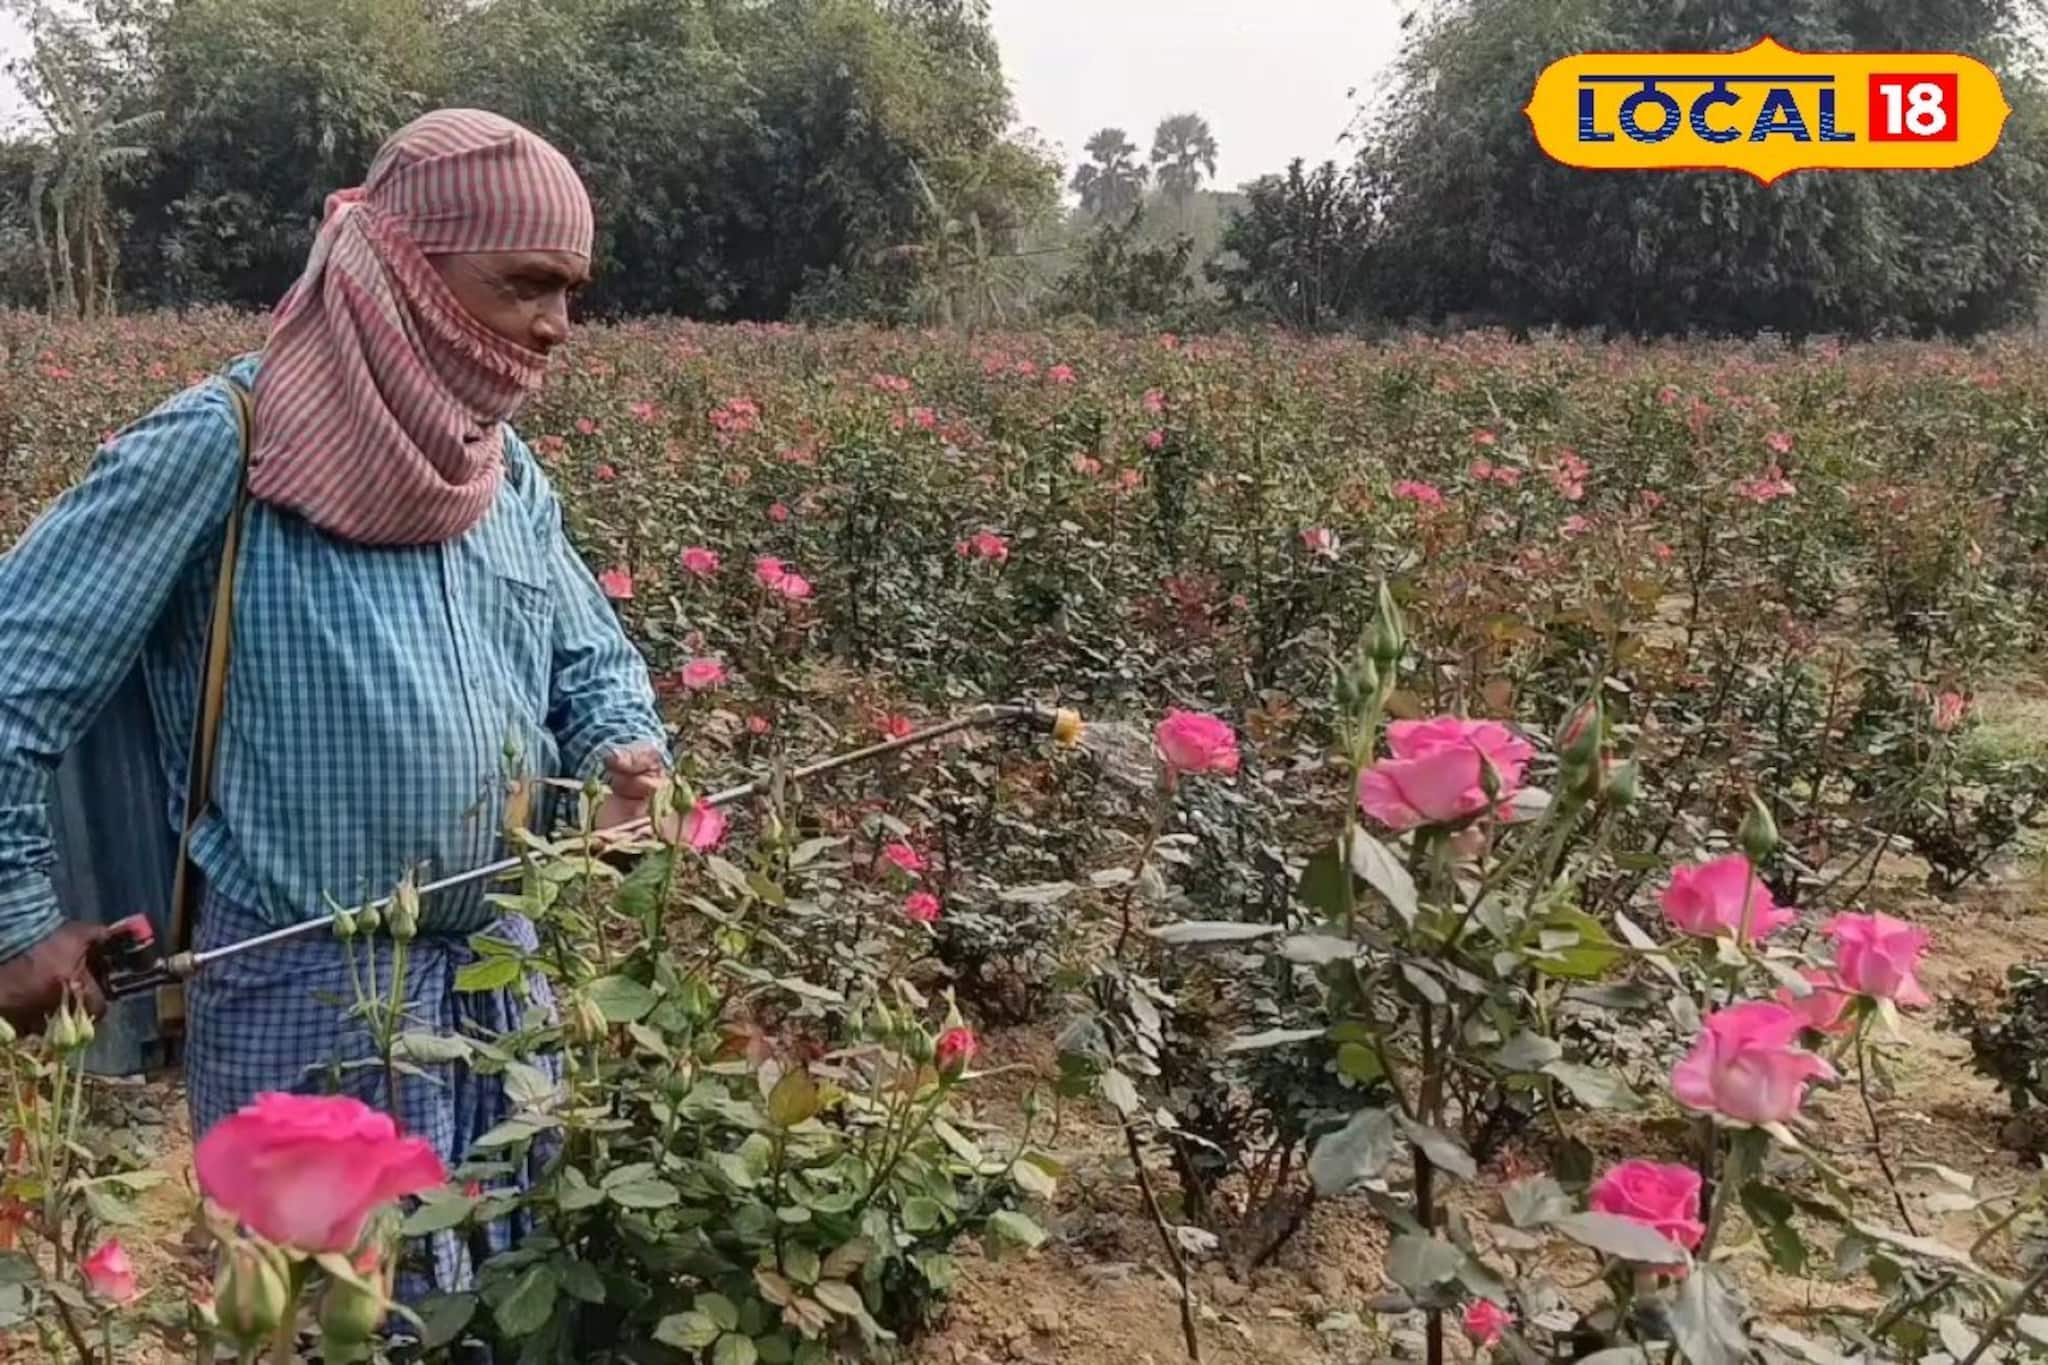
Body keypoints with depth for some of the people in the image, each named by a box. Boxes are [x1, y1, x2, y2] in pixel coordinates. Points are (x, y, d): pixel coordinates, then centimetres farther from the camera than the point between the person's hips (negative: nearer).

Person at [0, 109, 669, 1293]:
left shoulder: (509, 472, 6)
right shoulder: (224, 447, -14)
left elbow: (592, 658, 16)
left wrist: (628, 750, -5)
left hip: (502, 963, 7)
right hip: (305, 986, -6)